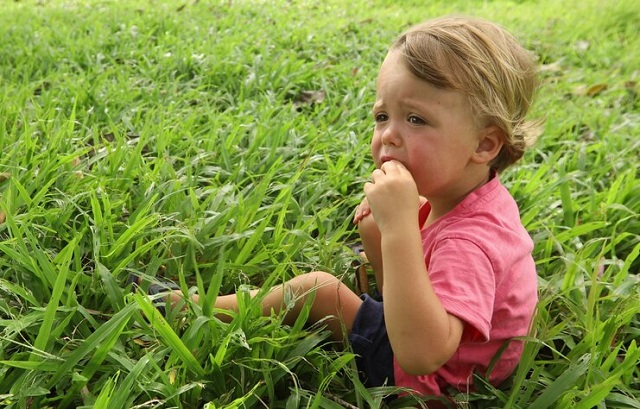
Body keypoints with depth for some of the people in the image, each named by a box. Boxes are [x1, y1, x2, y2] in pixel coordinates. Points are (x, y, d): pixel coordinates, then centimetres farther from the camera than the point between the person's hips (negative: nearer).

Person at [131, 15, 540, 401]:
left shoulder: (472, 239, -34)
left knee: (317, 287, -5)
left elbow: (420, 354, -45)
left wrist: (399, 227, -47)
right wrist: (378, 235, -11)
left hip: (430, 381, -9)